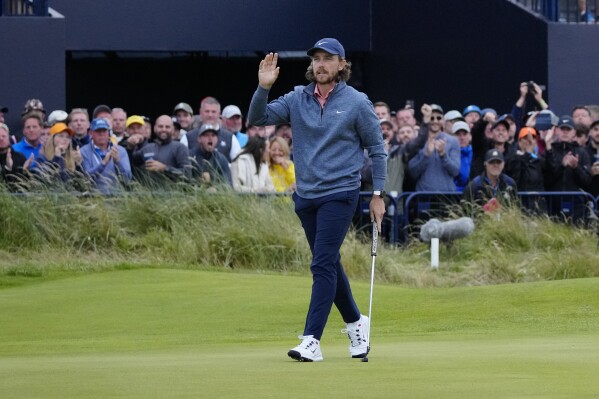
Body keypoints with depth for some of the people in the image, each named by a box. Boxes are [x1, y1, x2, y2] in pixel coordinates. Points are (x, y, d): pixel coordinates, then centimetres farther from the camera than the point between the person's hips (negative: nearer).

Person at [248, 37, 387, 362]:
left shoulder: (357, 102, -4)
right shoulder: (297, 99, 4)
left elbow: (377, 149, 2)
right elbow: (258, 119, -1)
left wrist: (378, 194, -1)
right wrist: (263, 87, -18)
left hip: (340, 194, -5)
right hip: (305, 195, 5)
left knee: (323, 264, -13)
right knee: (329, 264, 14)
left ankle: (312, 341, -16)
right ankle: (355, 322, 34)